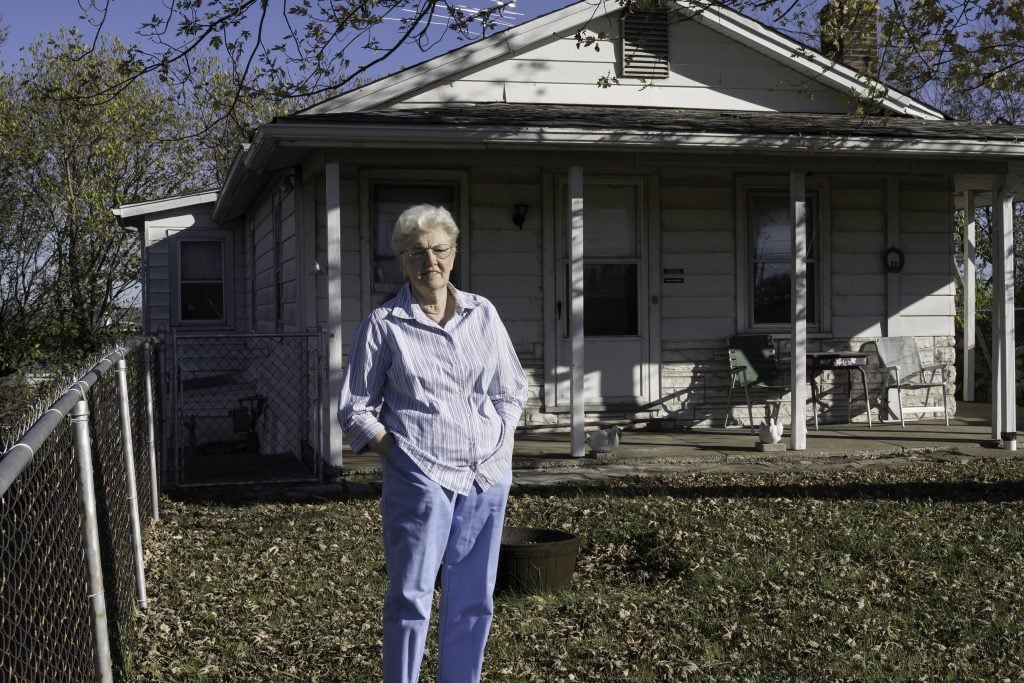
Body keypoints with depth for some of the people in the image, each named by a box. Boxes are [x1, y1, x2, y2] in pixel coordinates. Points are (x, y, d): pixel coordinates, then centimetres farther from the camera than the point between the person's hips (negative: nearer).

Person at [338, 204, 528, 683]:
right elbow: (354, 410, 2)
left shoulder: (483, 314, 8)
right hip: (420, 478, -4)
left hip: (487, 476, 4)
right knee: (411, 599, -3)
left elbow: (512, 390, 16)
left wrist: (497, 443, 5)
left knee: (473, 600, 11)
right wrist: (396, 453, -6)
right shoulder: (383, 325, -2)